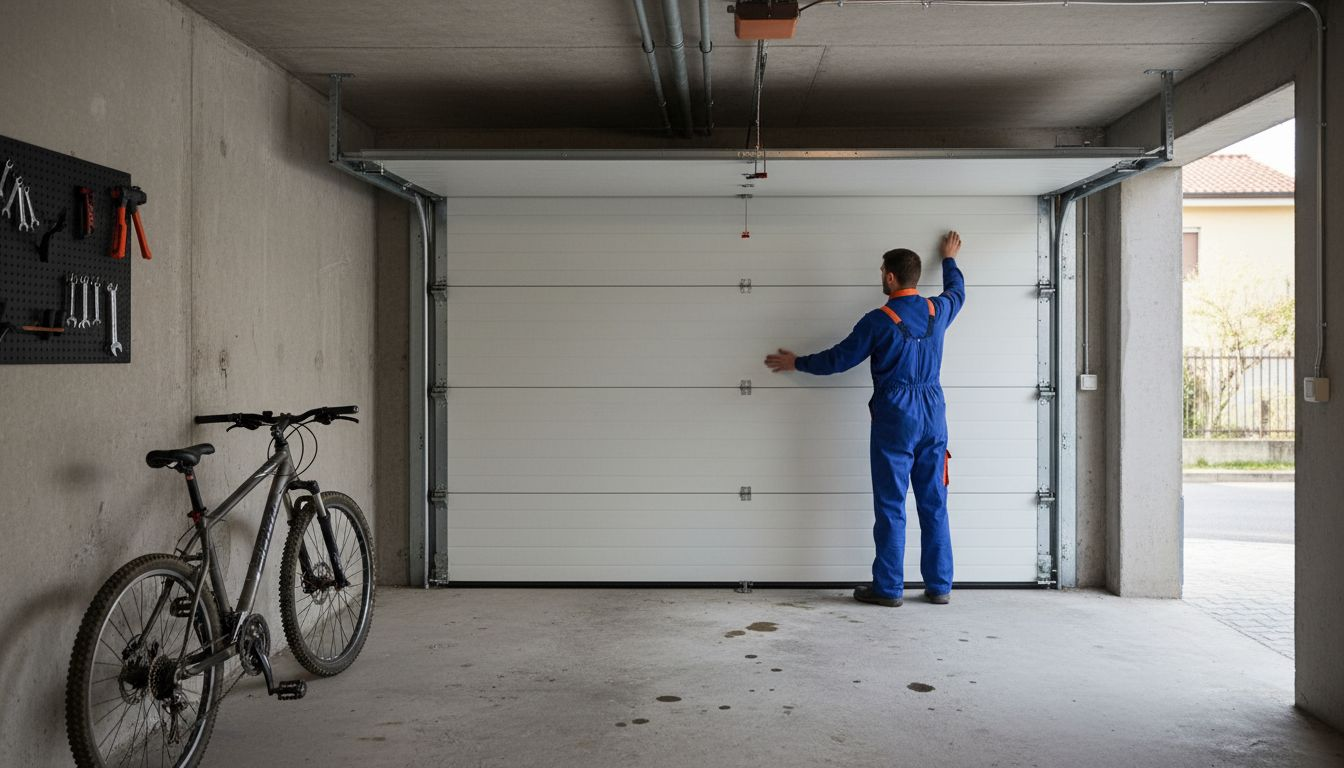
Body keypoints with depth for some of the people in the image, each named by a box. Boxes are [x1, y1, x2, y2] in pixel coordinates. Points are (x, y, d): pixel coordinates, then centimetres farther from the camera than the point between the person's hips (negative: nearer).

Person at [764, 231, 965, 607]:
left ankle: (888, 588, 5)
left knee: (891, 506, 1)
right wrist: (949, 259, 46)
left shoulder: (879, 320, -10)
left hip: (894, 419, -5)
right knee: (934, 504, 8)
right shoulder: (937, 311, 4)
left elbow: (838, 359, -3)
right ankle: (939, 586, 12)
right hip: (933, 415, 5)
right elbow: (957, 292, 29)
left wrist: (796, 363, 12)